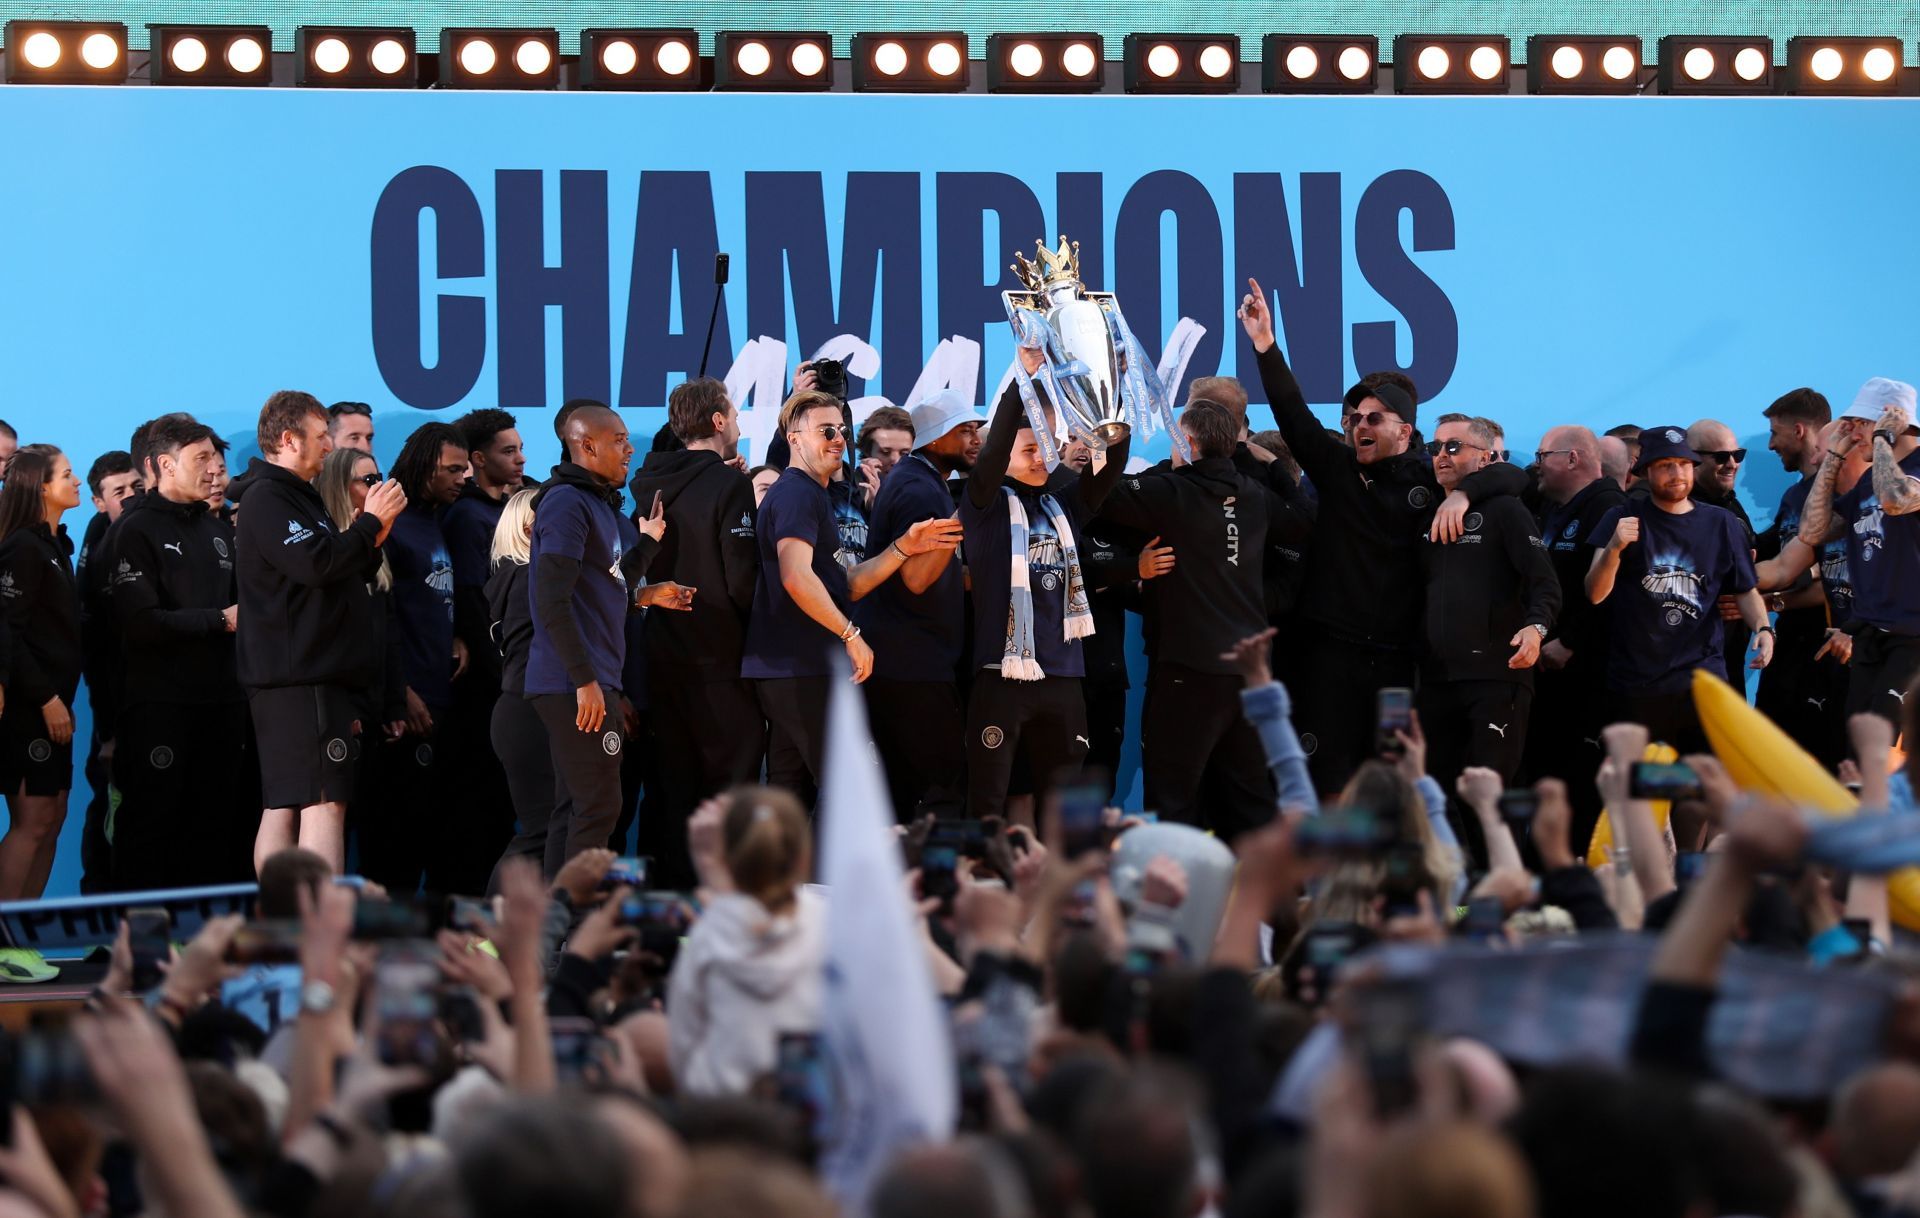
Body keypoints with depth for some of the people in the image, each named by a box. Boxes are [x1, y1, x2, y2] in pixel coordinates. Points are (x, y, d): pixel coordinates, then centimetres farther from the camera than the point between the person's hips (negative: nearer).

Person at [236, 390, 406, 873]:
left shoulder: (296, 497, 24)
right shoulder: (268, 499, -9)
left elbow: (339, 574, 27)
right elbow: (315, 563, -21)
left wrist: (371, 542, 9)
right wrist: (371, 522, -9)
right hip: (301, 679, -11)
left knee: (283, 808, 7)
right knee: (324, 802, -15)